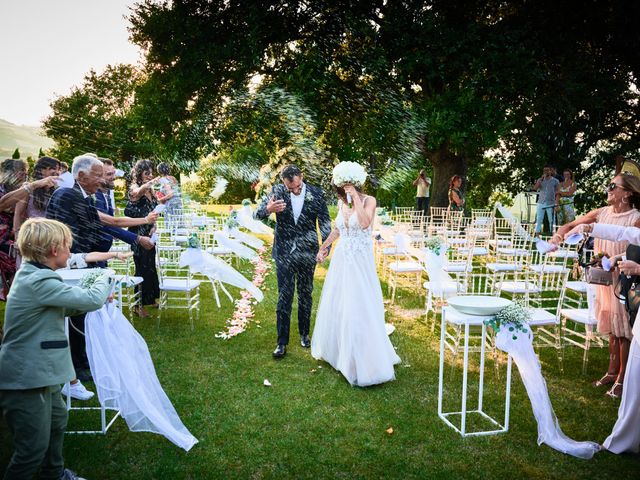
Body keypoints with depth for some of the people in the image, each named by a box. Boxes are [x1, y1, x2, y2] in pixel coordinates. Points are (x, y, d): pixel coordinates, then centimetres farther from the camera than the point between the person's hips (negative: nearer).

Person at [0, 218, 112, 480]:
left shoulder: (32, 275, 8)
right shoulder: (39, 282, -25)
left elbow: (61, 307, 22)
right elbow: (92, 300, -27)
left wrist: (98, 296, 9)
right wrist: (103, 280, -5)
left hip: (37, 371, 11)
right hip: (25, 378, -11)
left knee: (57, 420, 28)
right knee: (34, 448, 2)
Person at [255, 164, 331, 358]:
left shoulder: (316, 193, -7)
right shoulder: (277, 191, -7)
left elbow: (324, 221, -3)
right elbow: (256, 214, -9)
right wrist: (267, 209, -33)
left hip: (307, 253, 1)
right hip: (284, 253, -1)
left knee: (305, 295, 14)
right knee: (284, 297, 1)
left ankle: (304, 334, 32)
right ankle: (282, 342, 10)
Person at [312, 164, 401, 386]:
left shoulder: (368, 200, -10)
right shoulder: (341, 202, 7)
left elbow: (365, 223, -29)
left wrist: (356, 197, -23)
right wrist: (323, 246, 25)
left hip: (360, 262, -6)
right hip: (341, 260, 6)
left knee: (359, 308, -5)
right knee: (335, 305, 14)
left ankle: (364, 361, 8)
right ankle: (336, 349, 34)